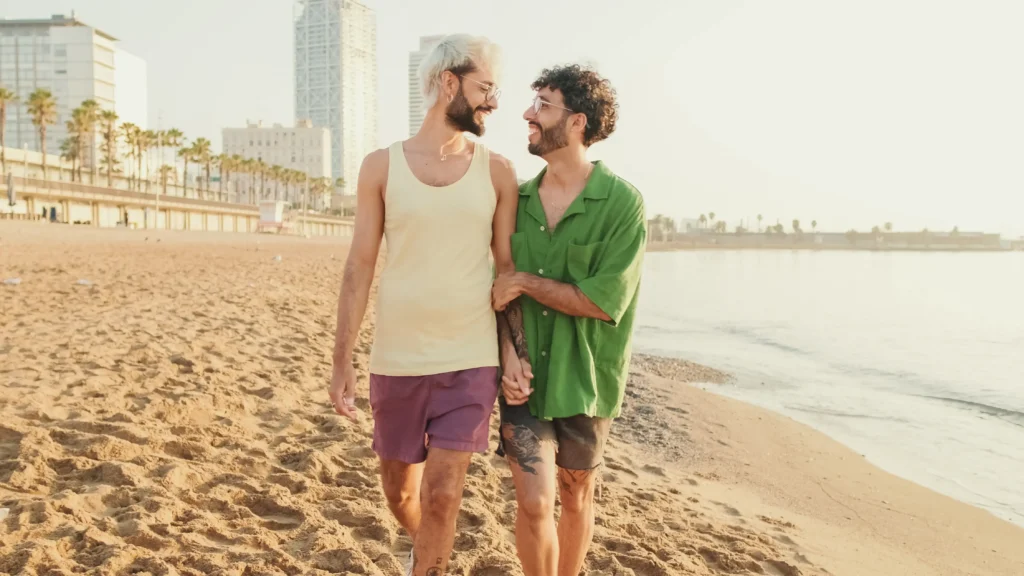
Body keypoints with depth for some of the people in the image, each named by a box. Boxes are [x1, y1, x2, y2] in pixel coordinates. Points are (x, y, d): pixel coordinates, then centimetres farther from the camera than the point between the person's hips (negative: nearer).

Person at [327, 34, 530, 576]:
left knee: (442, 495, -5)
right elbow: (359, 268, 0)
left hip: (470, 361, -1)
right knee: (398, 490, 16)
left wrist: (516, 351, -5)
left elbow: (508, 268, 4)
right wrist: (342, 363, -2)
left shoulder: (497, 171, 2)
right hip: (395, 362, 1)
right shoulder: (381, 166, 0)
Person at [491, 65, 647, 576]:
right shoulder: (518, 200, 2)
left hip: (584, 381, -2)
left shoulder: (622, 203, -13)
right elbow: (498, 292, 7)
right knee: (534, 503, -5)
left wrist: (526, 282, -15)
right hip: (524, 378, 2)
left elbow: (604, 302, -19)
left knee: (576, 499, 16)